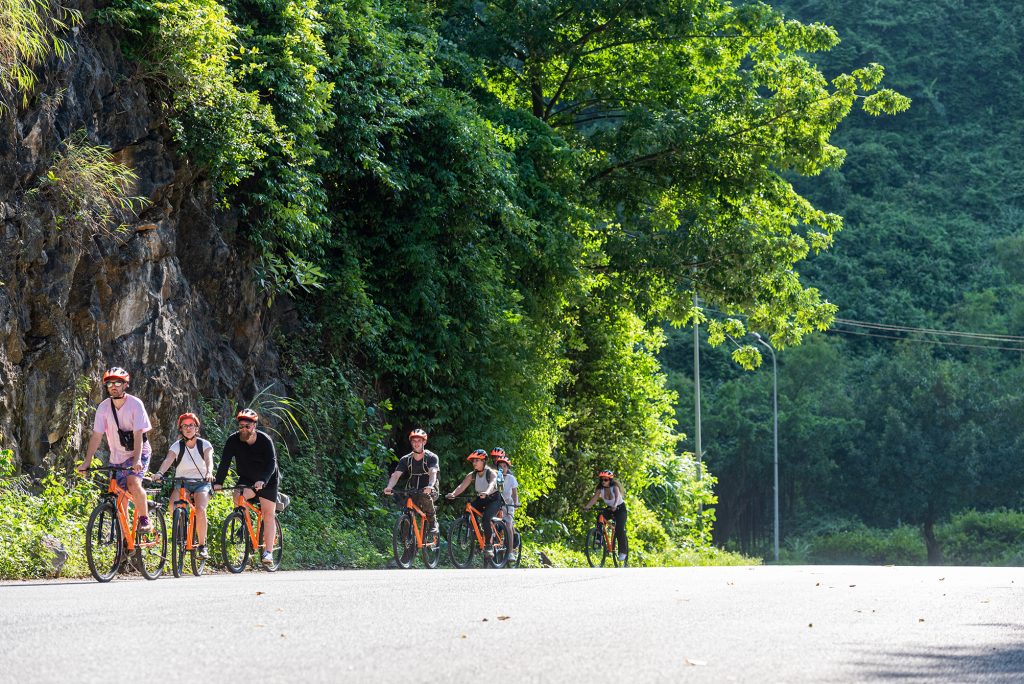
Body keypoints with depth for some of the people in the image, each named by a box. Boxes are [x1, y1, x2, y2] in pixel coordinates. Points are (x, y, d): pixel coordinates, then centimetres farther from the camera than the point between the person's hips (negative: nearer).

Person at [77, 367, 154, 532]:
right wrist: (87, 462, -13)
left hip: (138, 453, -4)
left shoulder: (135, 404, -16)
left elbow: (138, 435, -23)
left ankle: (145, 520, -11)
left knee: (133, 483, -29)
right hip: (117, 457, 4)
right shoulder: (104, 407, -6)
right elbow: (96, 436, -6)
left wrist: (136, 461, -35)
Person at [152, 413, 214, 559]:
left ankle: (202, 546, -15)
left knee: (200, 509, -29)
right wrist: (159, 473, -41)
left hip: (201, 483, -1)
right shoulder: (177, 446, -3)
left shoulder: (204, 444, -3)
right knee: (173, 506, -30)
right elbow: (168, 460, -20)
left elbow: (209, 459, -23)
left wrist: (209, 472, -45)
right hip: (182, 482, 1)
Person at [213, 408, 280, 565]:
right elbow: (224, 462, -17)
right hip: (246, 479, 3)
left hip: (267, 480, -3)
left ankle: (268, 551, -8)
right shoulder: (233, 440, -12)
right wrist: (218, 482, -31)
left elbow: (271, 463, -28)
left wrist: (262, 481, -45)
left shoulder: (265, 440, -20)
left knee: (268, 514, -8)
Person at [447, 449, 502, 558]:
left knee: (486, 517, -31)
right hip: (480, 500, 5)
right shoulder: (472, 475, -3)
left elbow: (492, 484, -37)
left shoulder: (491, 473, -16)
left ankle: (489, 546, -24)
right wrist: (453, 494, -38)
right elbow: (462, 486, -17)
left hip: (493, 500, -5)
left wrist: (486, 493, -60)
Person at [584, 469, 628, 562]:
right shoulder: (600, 489, -13)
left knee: (619, 529, -20)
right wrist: (587, 506, -44)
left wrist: (615, 506, -62)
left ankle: (623, 551, -9)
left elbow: (617, 496, -42)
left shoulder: (614, 487, -24)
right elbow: (594, 498, -25)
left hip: (620, 508, -4)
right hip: (609, 508, 4)